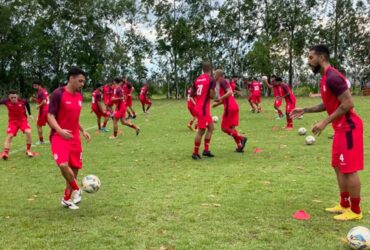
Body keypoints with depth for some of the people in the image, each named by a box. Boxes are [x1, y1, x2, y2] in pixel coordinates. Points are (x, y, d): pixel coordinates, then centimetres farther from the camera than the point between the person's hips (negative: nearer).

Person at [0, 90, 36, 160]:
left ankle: (28, 150, -1)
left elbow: (27, 104, 2)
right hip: (12, 121, 1)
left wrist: (29, 114, 12)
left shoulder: (22, 101, -20)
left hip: (23, 120, -1)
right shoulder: (6, 101, -20)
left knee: (28, 132, -19)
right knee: (9, 135, -13)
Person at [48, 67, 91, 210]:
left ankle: (66, 199, 26)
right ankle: (76, 190, -1)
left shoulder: (79, 96, 10)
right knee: (63, 164, -27)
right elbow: (50, 116, -14)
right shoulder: (58, 94, -12)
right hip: (59, 137, -7)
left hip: (74, 138, 7)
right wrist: (60, 130, -29)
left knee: (75, 168, 9)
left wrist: (83, 131, 17)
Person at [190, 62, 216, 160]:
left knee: (211, 127, 17)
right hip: (203, 108, -8)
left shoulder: (197, 79, 10)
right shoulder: (211, 80, -11)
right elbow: (212, 96, -15)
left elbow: (191, 94, 14)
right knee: (201, 131, -1)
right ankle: (195, 153, 6)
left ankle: (206, 150, 19)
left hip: (198, 107, 8)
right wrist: (213, 92, 5)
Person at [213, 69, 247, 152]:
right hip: (234, 106, 9)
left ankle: (241, 138, -8)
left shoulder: (222, 82, -9)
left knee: (224, 127, -1)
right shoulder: (224, 82, 20)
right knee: (231, 127, 14)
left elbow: (230, 92, -24)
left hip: (230, 107, -9)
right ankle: (239, 146, 12)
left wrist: (220, 99, -24)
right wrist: (218, 103, 28)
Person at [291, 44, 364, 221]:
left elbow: (348, 103, -24)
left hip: (348, 127, -11)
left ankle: (355, 211, 8)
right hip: (341, 128, 11)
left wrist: (325, 122, -21)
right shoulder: (326, 77, 14)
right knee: (339, 167, 15)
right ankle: (344, 205, 25)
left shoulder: (333, 77, -19)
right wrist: (305, 110, 18)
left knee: (349, 169, -3)